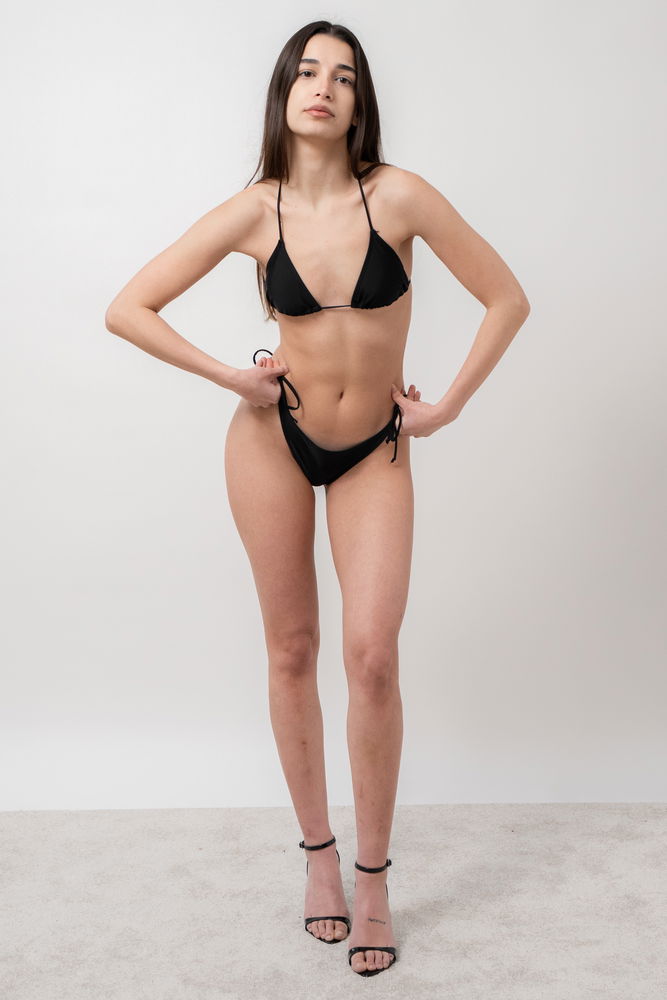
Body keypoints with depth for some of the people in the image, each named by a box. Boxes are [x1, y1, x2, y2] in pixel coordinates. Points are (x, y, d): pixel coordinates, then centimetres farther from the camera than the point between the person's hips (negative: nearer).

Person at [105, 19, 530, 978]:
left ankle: (372, 879, 7)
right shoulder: (254, 213, -8)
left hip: (375, 452, -1)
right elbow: (127, 309, -3)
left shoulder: (398, 196, -11)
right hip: (275, 440, 1)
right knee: (292, 651, 7)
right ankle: (318, 853, 25)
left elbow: (507, 299, -4)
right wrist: (230, 377, -7)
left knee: (373, 653, -11)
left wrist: (447, 406, -4)